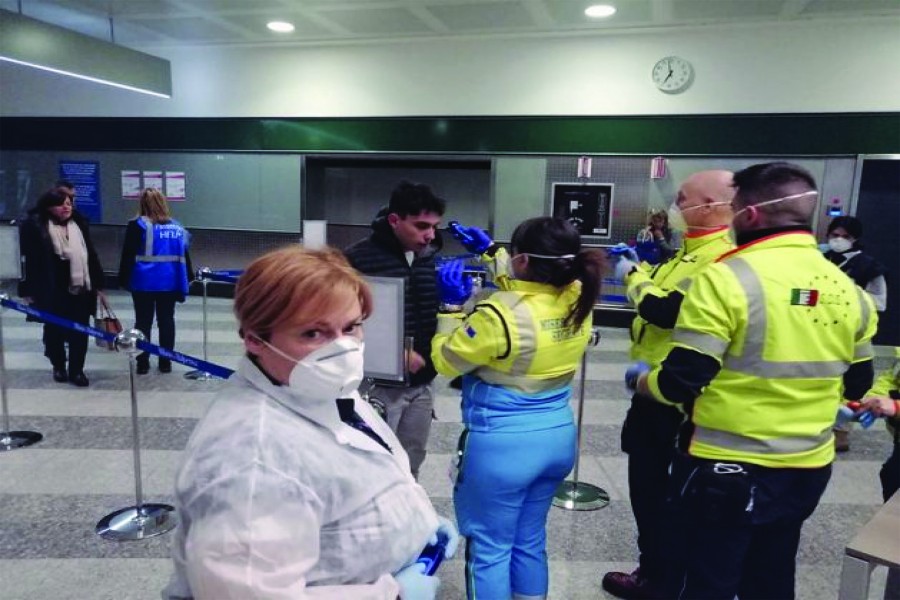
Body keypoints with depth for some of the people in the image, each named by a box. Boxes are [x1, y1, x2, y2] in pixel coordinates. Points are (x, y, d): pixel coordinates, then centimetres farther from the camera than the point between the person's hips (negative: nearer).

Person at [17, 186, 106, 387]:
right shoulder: (34, 226, -6)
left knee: (80, 332, 5)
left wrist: (98, 284, 10)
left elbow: (91, 255, 11)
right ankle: (58, 367, 31)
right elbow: (28, 259, -6)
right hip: (52, 291, -3)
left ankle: (76, 370, 18)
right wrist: (27, 291, -8)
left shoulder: (80, 224, 7)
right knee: (55, 331, 12)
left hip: (80, 288, 3)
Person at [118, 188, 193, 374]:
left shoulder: (137, 225, -5)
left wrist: (124, 279, 1)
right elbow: (184, 256, 8)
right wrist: (187, 280, 14)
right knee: (166, 320, 11)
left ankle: (143, 362, 12)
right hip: (169, 282, 3)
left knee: (143, 321, 7)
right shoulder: (176, 227, 4)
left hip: (144, 282, -2)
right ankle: (165, 362, 16)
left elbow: (128, 255, -6)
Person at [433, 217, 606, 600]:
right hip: (558, 437, 7)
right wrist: (489, 252, 20)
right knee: (530, 540, 23)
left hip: (502, 445, -7)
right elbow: (529, 283, 17)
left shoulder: (498, 317, -25)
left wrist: (452, 305, -3)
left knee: (490, 550, 12)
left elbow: (445, 361, -10)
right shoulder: (577, 301, -4)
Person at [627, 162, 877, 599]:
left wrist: (639, 379, 0)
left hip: (725, 470, -6)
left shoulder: (726, 278, -19)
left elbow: (680, 382, -20)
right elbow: (855, 385, 12)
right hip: (808, 469, 6)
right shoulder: (846, 289, 1)